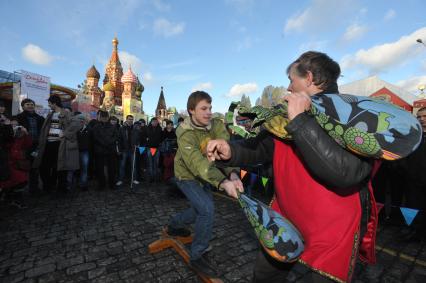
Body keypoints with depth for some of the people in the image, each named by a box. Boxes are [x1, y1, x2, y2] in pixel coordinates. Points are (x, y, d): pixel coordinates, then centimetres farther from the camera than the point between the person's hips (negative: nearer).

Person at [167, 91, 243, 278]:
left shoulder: (217, 125, -15)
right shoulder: (185, 134, -31)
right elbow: (197, 163, -46)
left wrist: (232, 173, -45)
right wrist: (223, 182, -58)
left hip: (203, 176, 7)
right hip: (187, 177, -6)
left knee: (202, 209, 18)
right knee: (207, 209, -19)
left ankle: (174, 225, 45)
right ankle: (197, 257, 5)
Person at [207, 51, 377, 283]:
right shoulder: (287, 117, 2)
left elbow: (346, 172, -32)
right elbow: (259, 147, 5)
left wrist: (300, 120, -29)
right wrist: (230, 152, -14)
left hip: (327, 244, -5)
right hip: (283, 228, 6)